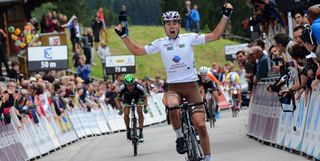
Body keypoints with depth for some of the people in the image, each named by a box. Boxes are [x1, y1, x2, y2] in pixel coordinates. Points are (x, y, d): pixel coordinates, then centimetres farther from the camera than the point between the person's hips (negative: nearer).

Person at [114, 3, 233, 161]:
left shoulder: (189, 38, 0)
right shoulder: (160, 43, 4)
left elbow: (214, 35, -1)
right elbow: (136, 51, 10)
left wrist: (226, 15, -7)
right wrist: (123, 36, 5)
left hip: (191, 86, 0)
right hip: (173, 87, 0)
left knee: (200, 124, -9)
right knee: (172, 106, -36)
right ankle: (180, 137, -11)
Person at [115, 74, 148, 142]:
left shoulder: (139, 87, -37)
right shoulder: (122, 88, -36)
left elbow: (145, 97, -23)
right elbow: (117, 99, -25)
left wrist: (145, 106, -38)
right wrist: (120, 108, -39)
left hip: (137, 96, -1)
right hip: (127, 97, 1)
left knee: (140, 111, -18)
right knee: (126, 113, -14)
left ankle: (141, 131, -9)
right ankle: (128, 129, 10)